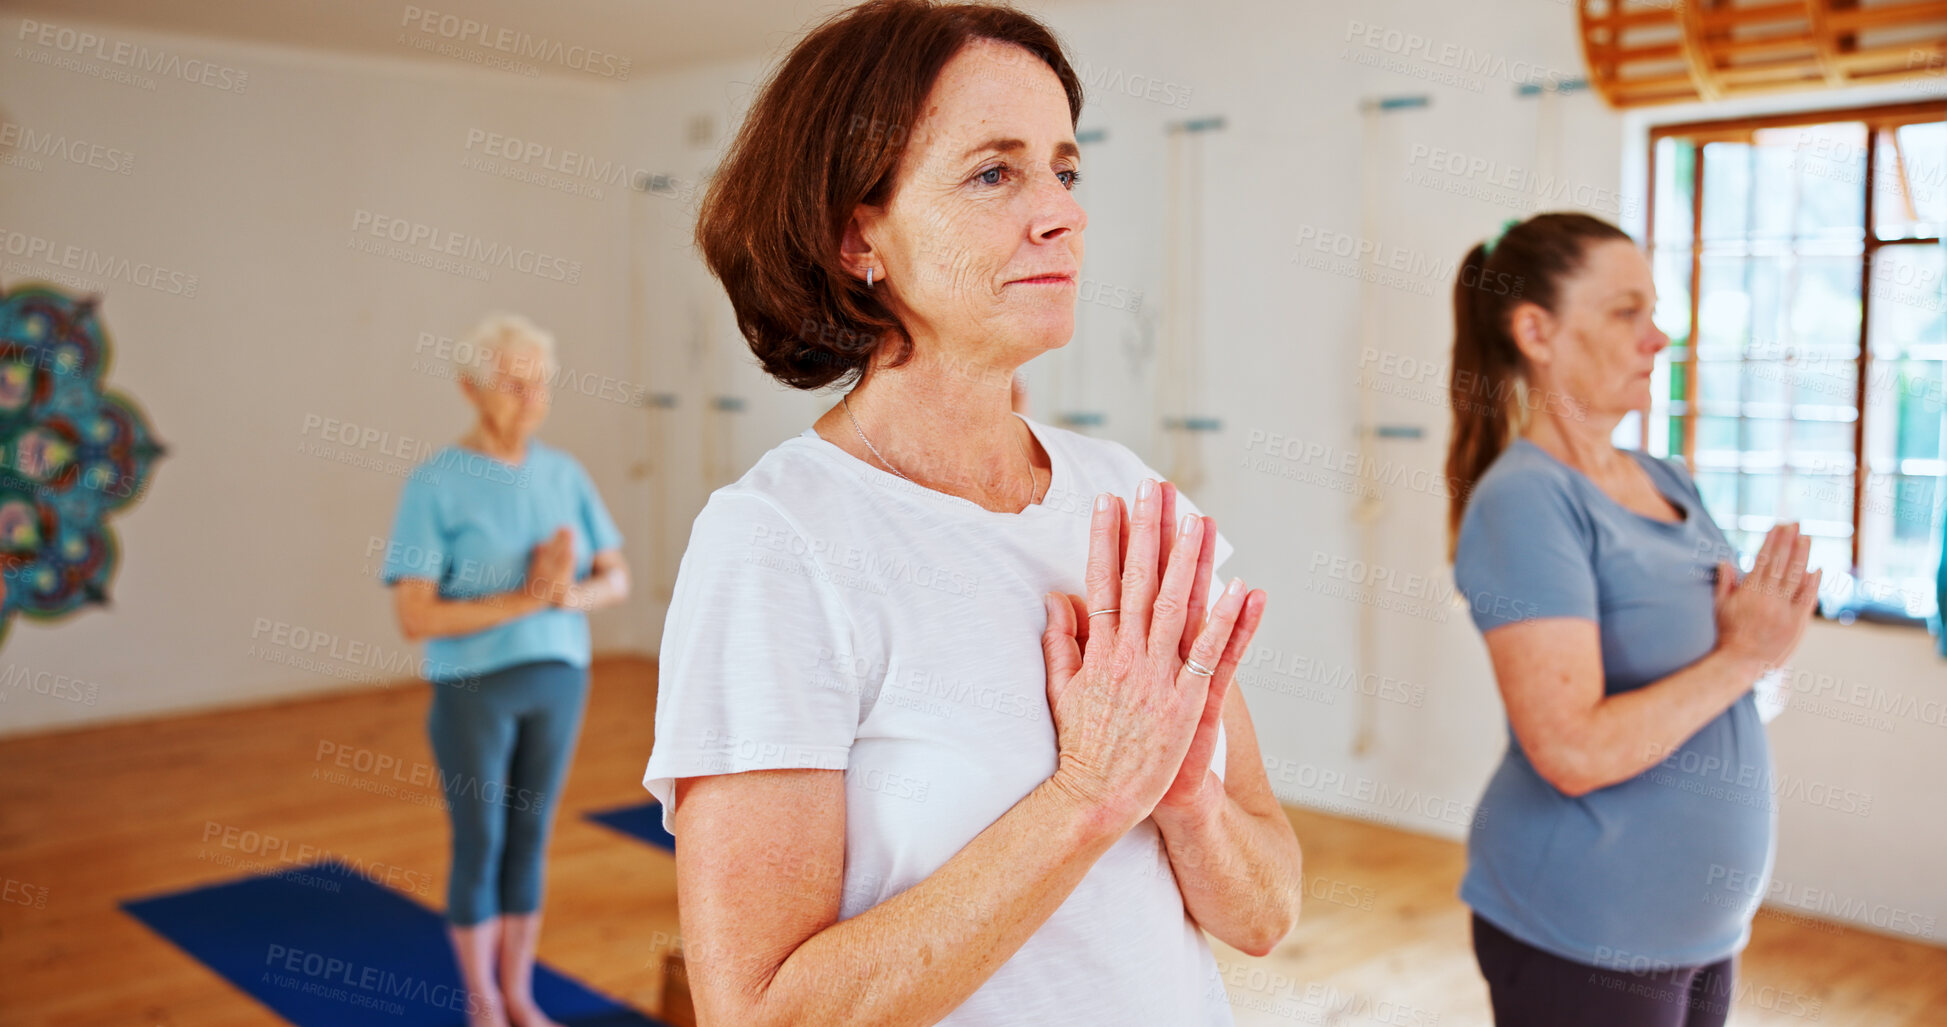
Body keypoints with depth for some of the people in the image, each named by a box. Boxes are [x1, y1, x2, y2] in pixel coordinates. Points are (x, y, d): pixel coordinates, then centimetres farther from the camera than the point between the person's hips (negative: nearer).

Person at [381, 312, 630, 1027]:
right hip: (473, 686, -4)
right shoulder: (434, 485, -14)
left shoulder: (564, 474, 1)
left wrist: (569, 594, -19)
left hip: (557, 678, 4)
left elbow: (616, 581, 3)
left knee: (529, 841, 14)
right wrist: (524, 599, -25)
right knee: (479, 849, 6)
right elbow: (414, 619, -18)